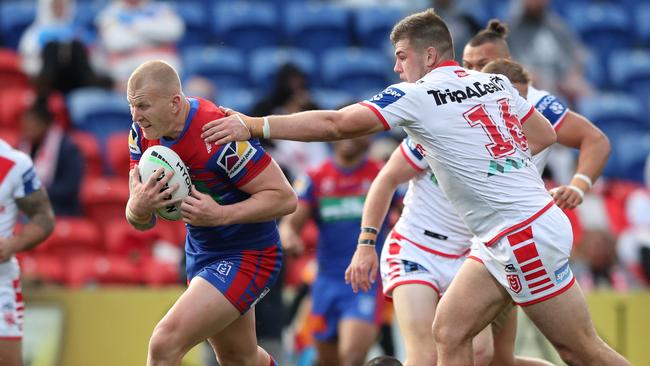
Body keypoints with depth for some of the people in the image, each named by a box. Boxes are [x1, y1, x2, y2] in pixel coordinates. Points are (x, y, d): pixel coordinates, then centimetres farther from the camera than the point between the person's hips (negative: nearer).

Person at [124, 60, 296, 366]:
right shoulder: (143, 131, -7)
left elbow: (285, 198, -26)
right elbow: (141, 222, -5)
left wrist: (221, 215, -35)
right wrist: (138, 208, -30)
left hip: (246, 257, -8)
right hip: (200, 254, 8)